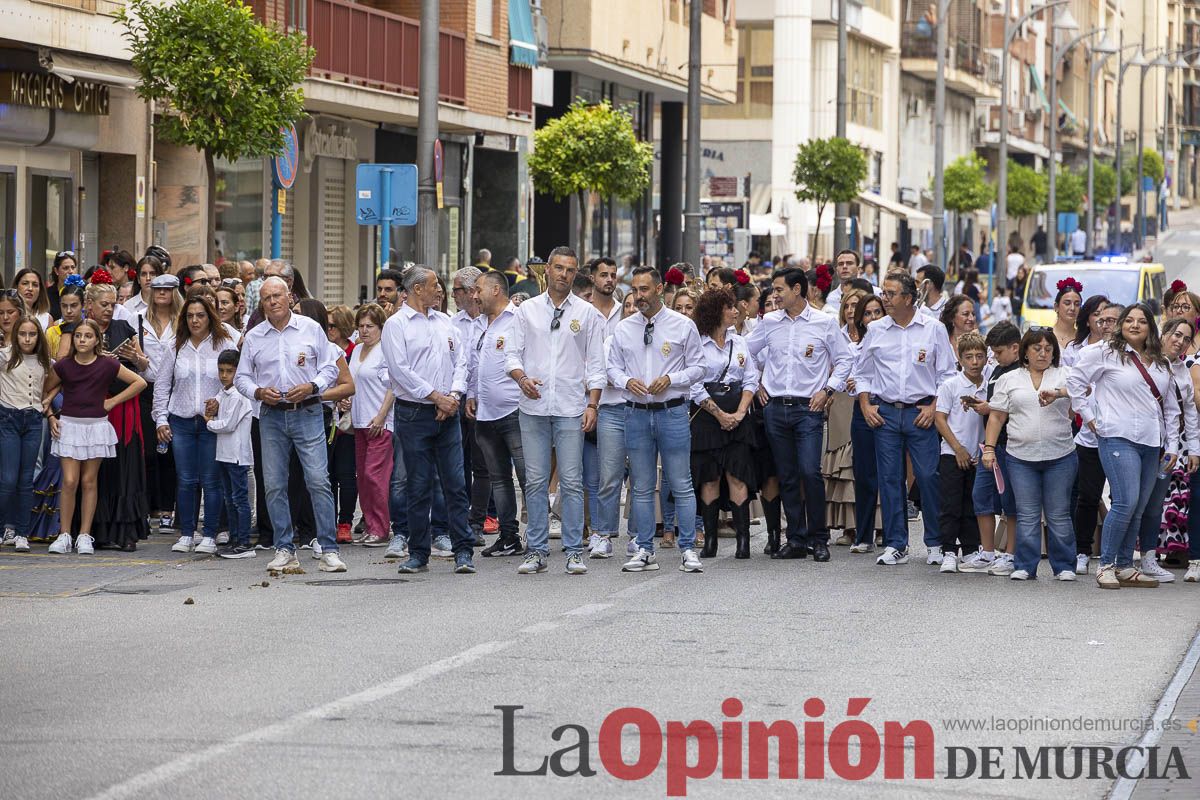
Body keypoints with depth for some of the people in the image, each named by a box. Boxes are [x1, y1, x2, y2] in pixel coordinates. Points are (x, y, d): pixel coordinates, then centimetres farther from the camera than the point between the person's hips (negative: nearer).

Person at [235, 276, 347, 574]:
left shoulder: (311, 329, 3)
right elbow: (242, 377, 12)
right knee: (274, 485, 2)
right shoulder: (253, 337, 9)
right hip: (272, 416, 3)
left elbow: (329, 368, 5)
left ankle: (329, 549, -6)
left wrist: (311, 387, -12)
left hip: (307, 413, -3)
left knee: (318, 480, -9)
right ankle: (284, 550, 10)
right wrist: (259, 392, -8)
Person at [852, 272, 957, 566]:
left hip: (920, 412, -2)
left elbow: (947, 374, 3)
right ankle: (895, 545, 7)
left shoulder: (933, 329, 2)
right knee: (889, 478, 1)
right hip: (885, 413, 2)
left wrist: (934, 407, -6)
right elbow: (862, 373, 15)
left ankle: (936, 543, 6)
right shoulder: (875, 330, 8)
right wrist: (866, 406, 3)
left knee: (928, 476, -6)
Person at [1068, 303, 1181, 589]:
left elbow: (1171, 407, 20)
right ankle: (1105, 565, -8)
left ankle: (1125, 567, 13)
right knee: (1126, 502, -16)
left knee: (1137, 510, 6)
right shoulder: (1107, 354, 0)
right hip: (1119, 439, -6)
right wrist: (1088, 416, -2)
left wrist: (1172, 445, 14)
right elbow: (1075, 380, 1)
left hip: (1152, 444, 6)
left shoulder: (1160, 364, 17)